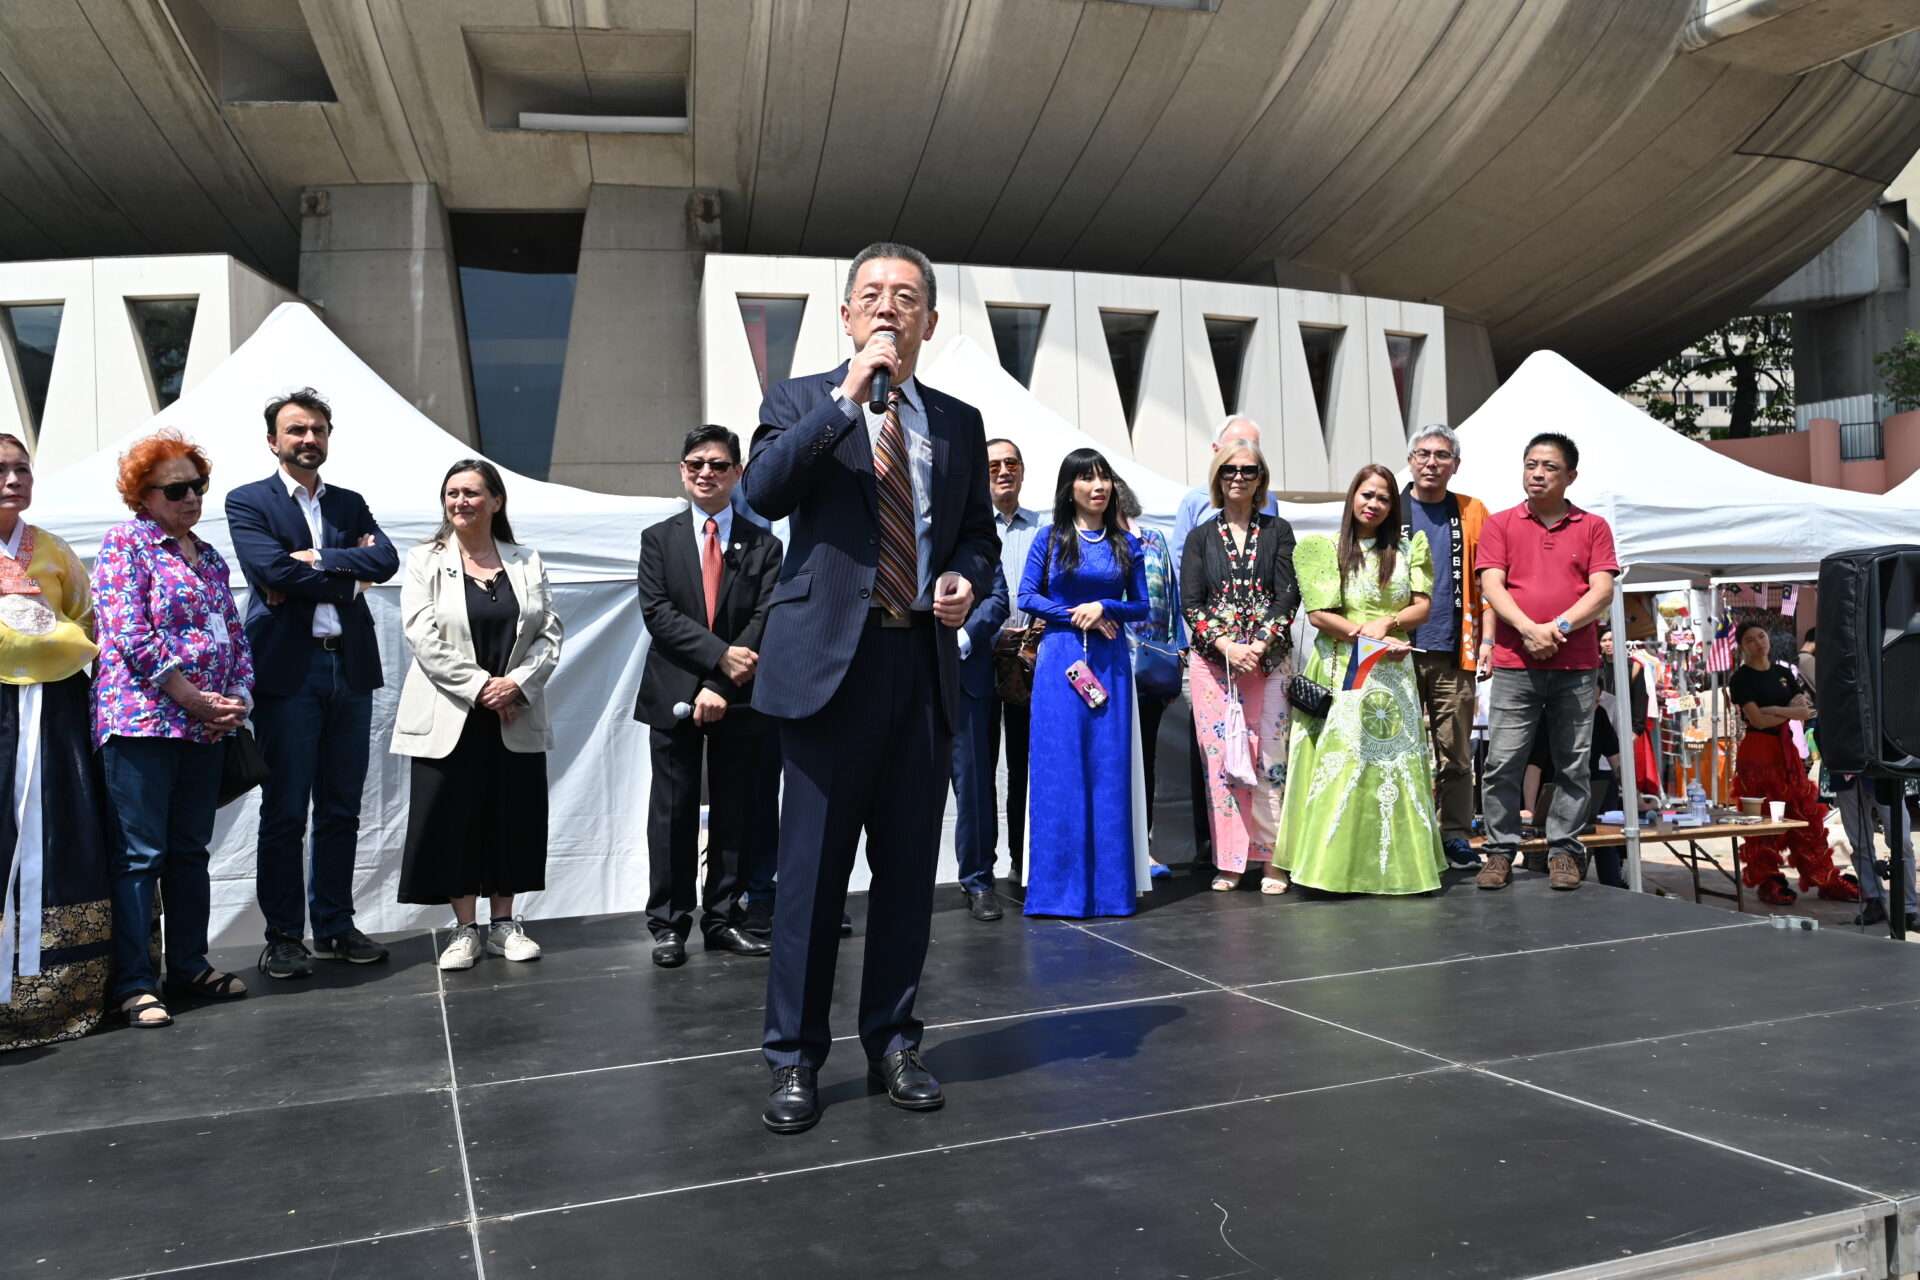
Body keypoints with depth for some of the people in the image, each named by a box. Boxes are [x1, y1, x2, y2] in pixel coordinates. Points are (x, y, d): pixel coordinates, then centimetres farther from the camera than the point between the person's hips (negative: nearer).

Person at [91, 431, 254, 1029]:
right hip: (142, 720, -7)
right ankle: (134, 984, 1)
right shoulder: (125, 542, -3)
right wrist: (196, 699, -13)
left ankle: (190, 965, 20)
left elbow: (236, 636, 17)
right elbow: (129, 634, -13)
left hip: (204, 729, 7)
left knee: (190, 852, 12)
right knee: (141, 855, -4)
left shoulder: (209, 557, 18)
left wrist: (239, 698, 0)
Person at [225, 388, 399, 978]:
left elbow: (386, 559, -2)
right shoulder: (248, 502, 3)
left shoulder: (349, 503, 16)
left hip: (350, 668, 4)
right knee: (284, 813, 1)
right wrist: (349, 572, -5)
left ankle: (335, 927, 20)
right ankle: (282, 937, 10)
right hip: (288, 670, -4)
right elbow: (274, 572, -14)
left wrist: (317, 562, -11)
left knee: (341, 810, 10)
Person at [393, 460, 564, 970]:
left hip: (516, 718, 2)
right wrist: (478, 687, -16)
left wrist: (517, 684, -12)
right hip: (448, 717, -2)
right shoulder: (425, 561, 2)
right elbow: (424, 637, -9)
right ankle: (465, 928, 14)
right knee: (452, 821, 1)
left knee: (513, 817, 5)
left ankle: (503, 922, 19)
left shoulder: (527, 562, 8)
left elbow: (549, 633, 3)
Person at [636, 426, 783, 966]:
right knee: (673, 814, 4)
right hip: (674, 697, 0)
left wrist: (718, 687, -14)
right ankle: (668, 924, 12)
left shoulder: (762, 544, 5)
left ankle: (724, 918, 16)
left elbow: (763, 621, -5)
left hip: (738, 699, 0)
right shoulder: (659, 539, 8)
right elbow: (657, 612, -5)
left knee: (735, 814, 5)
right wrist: (719, 654, -17)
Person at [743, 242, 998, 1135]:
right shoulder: (801, 401, 5)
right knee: (811, 868, 0)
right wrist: (847, 396, -17)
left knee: (909, 867, 10)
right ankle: (795, 1058, 14)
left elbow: (978, 531, 20)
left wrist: (967, 578, -2)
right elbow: (763, 492, -14)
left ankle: (893, 1044, 24)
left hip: (924, 663, 4)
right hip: (829, 659, -3)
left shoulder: (959, 422, 14)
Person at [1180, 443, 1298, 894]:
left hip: (1269, 659, 0)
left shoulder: (1277, 531, 10)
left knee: (1270, 755, -3)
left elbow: (1288, 595, 2)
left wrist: (1259, 645, -12)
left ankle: (1272, 858, 4)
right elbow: (1190, 603, 2)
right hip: (1213, 660, 0)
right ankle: (1228, 860, 5)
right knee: (1220, 756, -1)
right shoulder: (1201, 537, 10)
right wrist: (1226, 645, -12)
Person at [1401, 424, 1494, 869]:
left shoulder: (1472, 513, 11)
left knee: (1456, 751, 4)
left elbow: (1485, 582, 8)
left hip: (1455, 651, 1)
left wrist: (1486, 639, -1)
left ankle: (1456, 836, 13)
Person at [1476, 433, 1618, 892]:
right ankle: (1500, 851, 6)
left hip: (1577, 667, 1)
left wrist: (1559, 627, -13)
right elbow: (1492, 586, -1)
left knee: (1573, 765, 5)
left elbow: (1603, 592, 1)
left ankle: (1564, 852, 14)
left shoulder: (1593, 527, 10)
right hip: (1515, 665, -1)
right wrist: (1529, 629, -15)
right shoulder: (1500, 524, 8)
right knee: (1503, 763, -3)